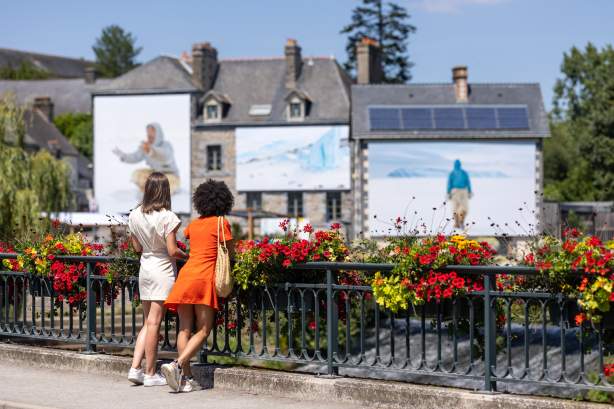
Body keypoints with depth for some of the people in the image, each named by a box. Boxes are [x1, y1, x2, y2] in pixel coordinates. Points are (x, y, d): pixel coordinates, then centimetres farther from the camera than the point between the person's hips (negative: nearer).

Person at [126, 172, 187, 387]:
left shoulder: (135, 215, 3)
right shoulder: (167, 217, -15)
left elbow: (137, 247, 11)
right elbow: (173, 251, -15)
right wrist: (188, 256, 3)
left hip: (144, 268, 6)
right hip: (163, 270, -6)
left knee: (148, 323, 15)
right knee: (154, 323, -1)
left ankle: (135, 368, 8)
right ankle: (150, 374, 5)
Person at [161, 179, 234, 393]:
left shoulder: (193, 224, 17)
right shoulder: (221, 222, 2)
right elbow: (230, 253, 6)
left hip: (186, 273, 5)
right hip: (204, 277, -5)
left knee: (185, 328, 4)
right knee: (202, 331, -1)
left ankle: (185, 378, 1)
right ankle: (177, 365, -20)